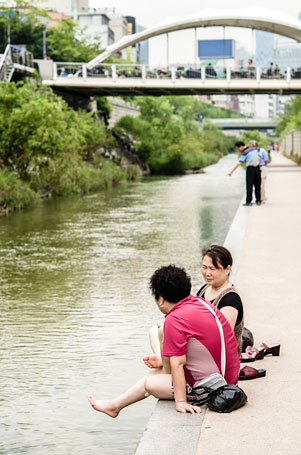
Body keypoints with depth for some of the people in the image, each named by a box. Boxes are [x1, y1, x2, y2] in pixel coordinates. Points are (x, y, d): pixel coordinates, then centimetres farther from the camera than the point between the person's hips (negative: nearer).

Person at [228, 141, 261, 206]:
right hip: (257, 168, 6)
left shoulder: (244, 153, -9)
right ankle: (258, 200, 11)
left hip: (250, 168, -6)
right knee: (257, 185, 10)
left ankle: (249, 201, -4)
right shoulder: (253, 149, 11)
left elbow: (238, 163, -17)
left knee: (249, 186, -2)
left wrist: (231, 172, -20)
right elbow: (259, 159, 16)